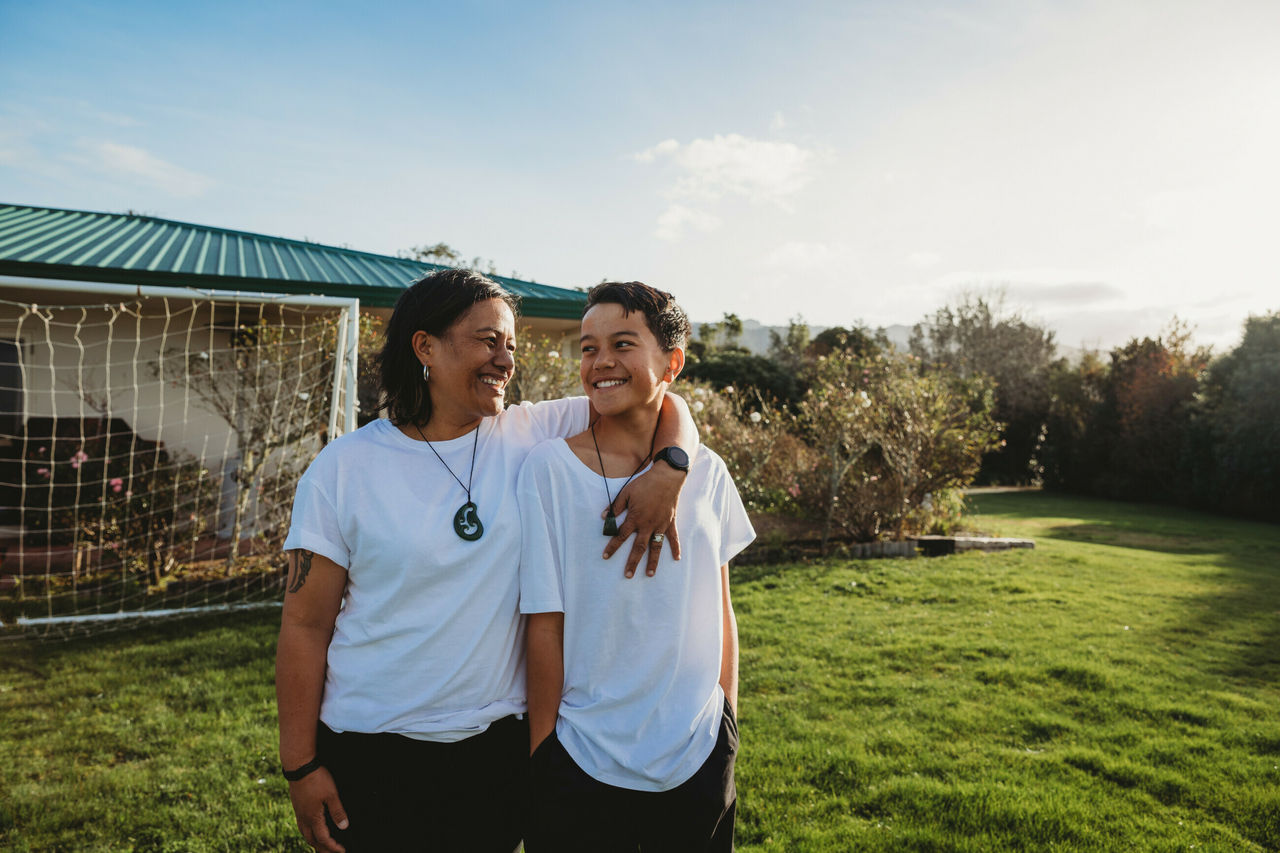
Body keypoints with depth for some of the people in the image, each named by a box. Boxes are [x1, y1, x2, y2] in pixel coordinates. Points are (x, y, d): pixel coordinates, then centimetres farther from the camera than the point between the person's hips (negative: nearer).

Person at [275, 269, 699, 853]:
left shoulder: (531, 436, -4)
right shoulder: (343, 470, -8)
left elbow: (660, 402, -1)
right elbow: (305, 627, -5)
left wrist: (669, 472, -21)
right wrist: (300, 766, -4)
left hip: (499, 742, 2)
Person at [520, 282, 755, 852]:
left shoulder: (706, 472, -1)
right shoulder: (549, 468, -11)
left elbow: (719, 609, 7)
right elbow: (545, 625, -9)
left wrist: (728, 721, 8)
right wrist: (542, 757, -4)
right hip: (583, 763, -3)